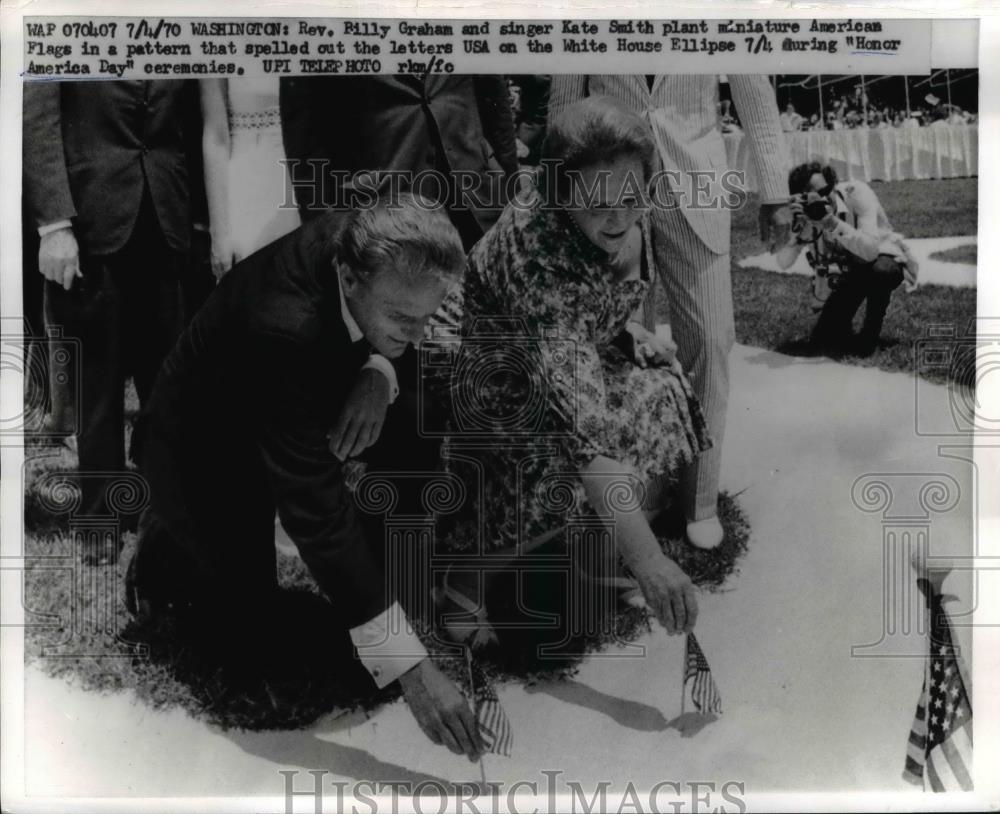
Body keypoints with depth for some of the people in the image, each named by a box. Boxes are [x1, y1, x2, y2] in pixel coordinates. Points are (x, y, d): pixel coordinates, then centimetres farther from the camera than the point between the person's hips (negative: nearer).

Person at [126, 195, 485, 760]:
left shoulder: (358, 243, -21)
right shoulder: (285, 328, -42)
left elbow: (400, 343, 1)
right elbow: (315, 505, -43)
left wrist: (378, 373, -27)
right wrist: (411, 668, -43)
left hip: (292, 420, 7)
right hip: (204, 453, -7)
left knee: (418, 436, -17)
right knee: (261, 650, -11)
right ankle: (169, 552, 16)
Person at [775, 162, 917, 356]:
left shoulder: (856, 192, -28)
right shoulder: (805, 211, -16)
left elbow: (870, 250, -41)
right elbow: (782, 262, -26)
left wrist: (830, 220, -49)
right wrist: (799, 226, -40)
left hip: (886, 262, -3)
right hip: (850, 273, 3)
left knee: (878, 270, -41)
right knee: (824, 339, -11)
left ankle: (870, 336, -16)